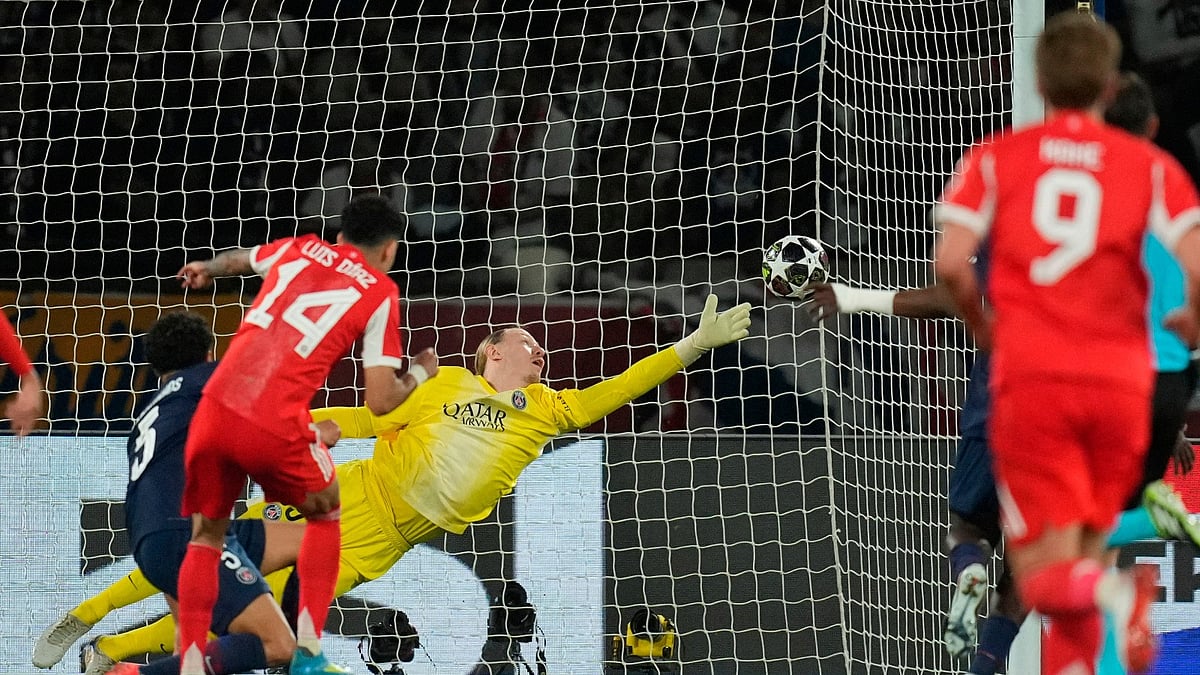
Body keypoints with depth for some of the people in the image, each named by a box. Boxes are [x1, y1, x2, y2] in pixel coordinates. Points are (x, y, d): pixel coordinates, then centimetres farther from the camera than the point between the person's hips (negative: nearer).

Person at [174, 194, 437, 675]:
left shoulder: (298, 249, 20)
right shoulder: (379, 293, 8)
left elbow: (235, 260, 44)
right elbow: (380, 401, 2)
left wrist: (206, 270, 67)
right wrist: (419, 374, 24)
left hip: (216, 408, 3)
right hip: (276, 427, -3)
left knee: (206, 537, 20)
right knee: (325, 514, 25)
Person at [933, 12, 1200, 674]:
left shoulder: (995, 158, 6)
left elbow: (950, 261, -6)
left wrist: (983, 325, 14)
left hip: (1030, 377, -1)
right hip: (1120, 377, 1)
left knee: (1045, 576, -4)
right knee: (1081, 548, 19)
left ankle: (1115, 593, -35)